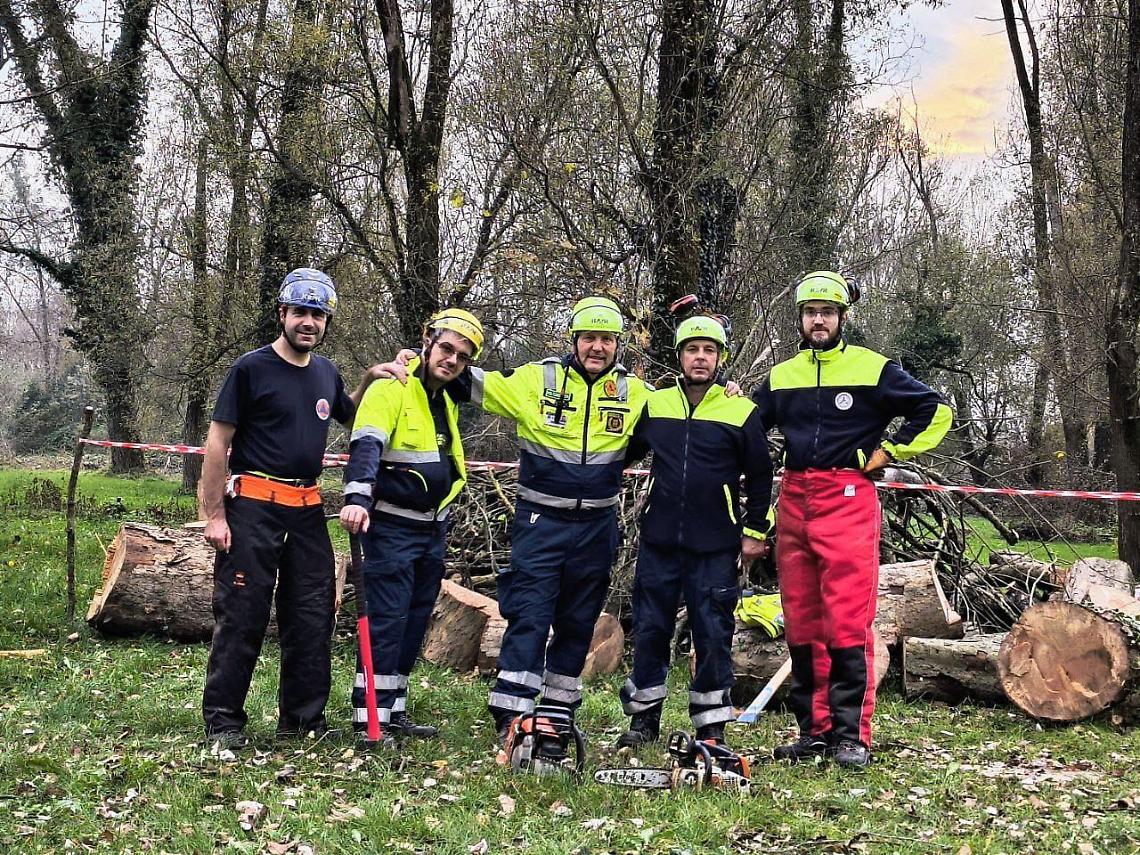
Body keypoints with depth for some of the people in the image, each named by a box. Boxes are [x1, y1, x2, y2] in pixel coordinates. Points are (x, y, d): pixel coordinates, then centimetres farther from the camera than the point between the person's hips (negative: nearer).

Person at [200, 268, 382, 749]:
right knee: (241, 617, -4)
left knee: (313, 618, 8)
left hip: (307, 510, 6)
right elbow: (217, 443, -6)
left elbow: (350, 418, 31)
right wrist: (215, 515, -11)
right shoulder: (252, 368, -6)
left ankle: (303, 719, 18)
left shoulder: (326, 373, 12)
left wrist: (370, 380, 11)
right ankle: (222, 720, 5)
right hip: (254, 507, -6)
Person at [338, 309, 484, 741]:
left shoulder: (447, 402, 14)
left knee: (414, 623, 11)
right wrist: (357, 497, -42)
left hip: (433, 530, 8)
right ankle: (368, 719, -7)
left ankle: (393, 711, 20)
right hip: (391, 527, -8)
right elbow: (366, 447, -27)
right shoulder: (391, 390, -12)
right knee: (387, 620, -10)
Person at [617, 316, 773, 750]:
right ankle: (644, 716, 19)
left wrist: (756, 532, 4)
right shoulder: (655, 405, 6)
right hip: (659, 539, 2)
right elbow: (623, 452, 20)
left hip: (715, 546, -2)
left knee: (713, 633, 2)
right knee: (650, 628, 7)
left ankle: (712, 724, 12)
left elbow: (760, 477, 6)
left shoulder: (742, 412, 0)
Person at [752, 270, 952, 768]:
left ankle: (852, 734, -6)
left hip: (848, 500, -5)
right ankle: (814, 730, 13)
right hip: (793, 501, 5)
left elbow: (935, 412, 3)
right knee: (801, 624, 6)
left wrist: (886, 453, -1)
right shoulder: (781, 376, 15)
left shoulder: (872, 368, 1)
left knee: (848, 623, -10)